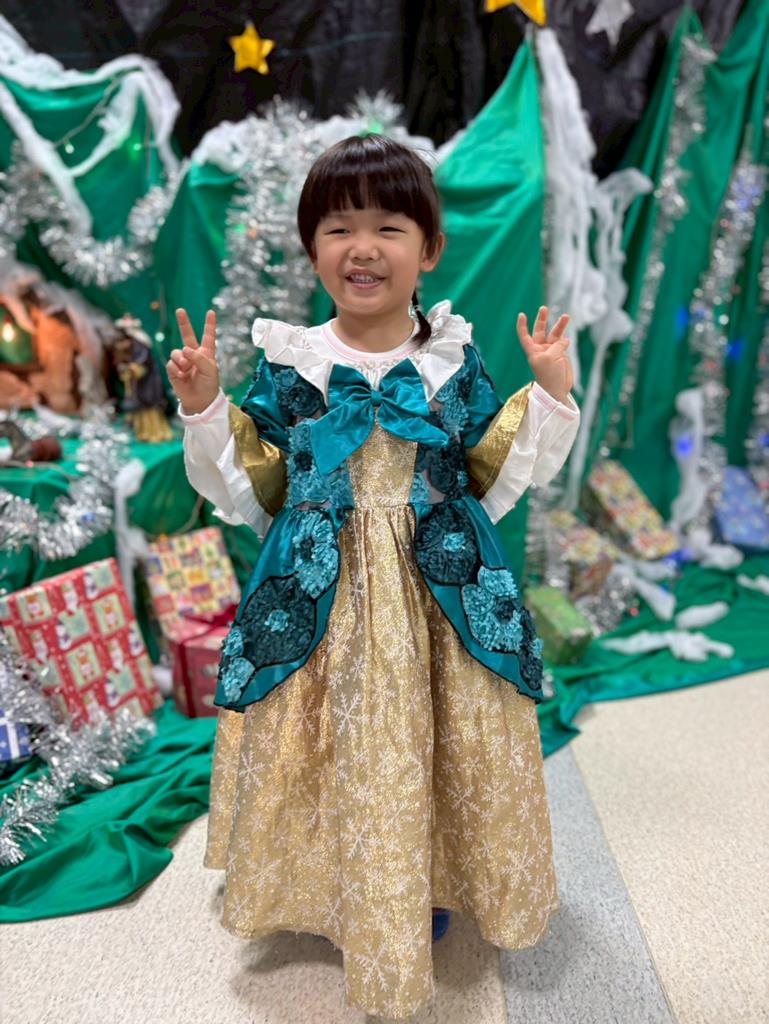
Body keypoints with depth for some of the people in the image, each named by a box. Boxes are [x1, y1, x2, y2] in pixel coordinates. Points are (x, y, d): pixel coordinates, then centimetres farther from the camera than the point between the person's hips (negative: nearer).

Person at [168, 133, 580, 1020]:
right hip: (322, 598, 0)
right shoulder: (287, 363, -2)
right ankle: (342, 893, 39)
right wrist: (203, 409, -9)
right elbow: (250, 492, 2)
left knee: (433, 747, 12)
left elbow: (494, 481, 4)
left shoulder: (456, 361, 0)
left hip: (441, 593, 1)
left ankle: (431, 888, 41)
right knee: (336, 753, 10)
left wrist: (550, 395, -3)